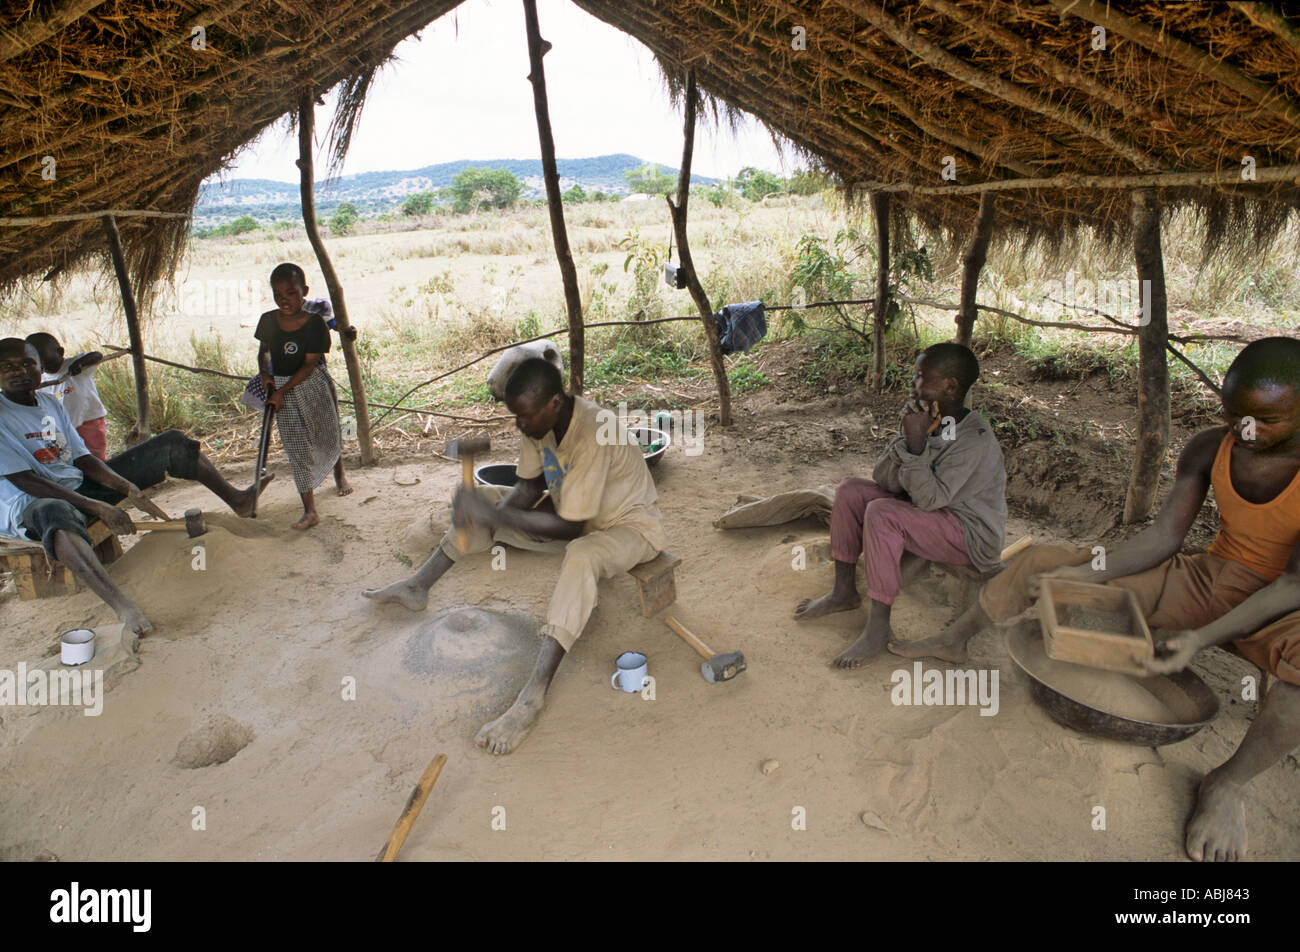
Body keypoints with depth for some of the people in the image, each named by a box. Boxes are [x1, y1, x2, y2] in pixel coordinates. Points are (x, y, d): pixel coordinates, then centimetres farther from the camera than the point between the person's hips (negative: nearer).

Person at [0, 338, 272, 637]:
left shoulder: (50, 403, 9)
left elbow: (82, 459, 6)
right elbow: (25, 481, -20)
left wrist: (130, 490, -10)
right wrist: (97, 507, -28)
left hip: (80, 485, 8)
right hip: (31, 505, -8)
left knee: (172, 443, 5)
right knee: (56, 515, -48)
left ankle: (236, 499, 9)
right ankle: (123, 606, -65)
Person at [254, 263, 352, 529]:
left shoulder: (314, 322, -16)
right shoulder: (268, 320, -5)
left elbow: (309, 365, -17)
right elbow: (264, 350, 14)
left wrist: (281, 391, -19)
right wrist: (265, 373, -6)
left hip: (313, 385, -2)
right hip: (281, 388, 2)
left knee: (328, 435, 16)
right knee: (297, 447, -2)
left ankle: (339, 473, 51)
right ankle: (309, 510, -2)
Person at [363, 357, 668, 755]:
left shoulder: (593, 434, -34)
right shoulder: (539, 421, -9)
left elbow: (568, 528, -33)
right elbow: (529, 488, 2)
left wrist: (493, 514, -35)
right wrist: (490, 515, -17)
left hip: (632, 525, -8)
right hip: (577, 516, 9)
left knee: (581, 557, -41)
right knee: (484, 507, 7)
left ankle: (532, 697, -46)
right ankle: (417, 587, 21)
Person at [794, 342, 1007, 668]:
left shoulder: (974, 439, -24)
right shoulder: (928, 420, 0)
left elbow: (929, 497, -31)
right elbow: (884, 480, -5)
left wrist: (916, 441, -31)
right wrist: (908, 437, -19)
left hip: (971, 534, -8)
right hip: (930, 512, 9)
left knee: (881, 514, -32)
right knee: (850, 490, -4)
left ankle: (879, 627, -24)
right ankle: (844, 591, 3)